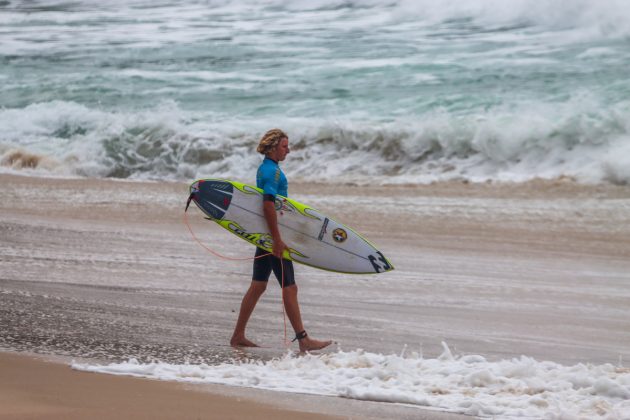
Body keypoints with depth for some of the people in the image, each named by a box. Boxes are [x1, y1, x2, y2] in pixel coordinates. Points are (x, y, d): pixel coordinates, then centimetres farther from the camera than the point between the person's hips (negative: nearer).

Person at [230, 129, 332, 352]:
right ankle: (303, 340, -5)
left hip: (264, 234, 10)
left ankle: (238, 336, 15)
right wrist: (278, 240, -26)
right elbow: (268, 206, -25)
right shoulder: (272, 171, -16)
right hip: (272, 233, -10)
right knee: (289, 287, -7)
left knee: (258, 286, 12)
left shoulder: (265, 168, 16)